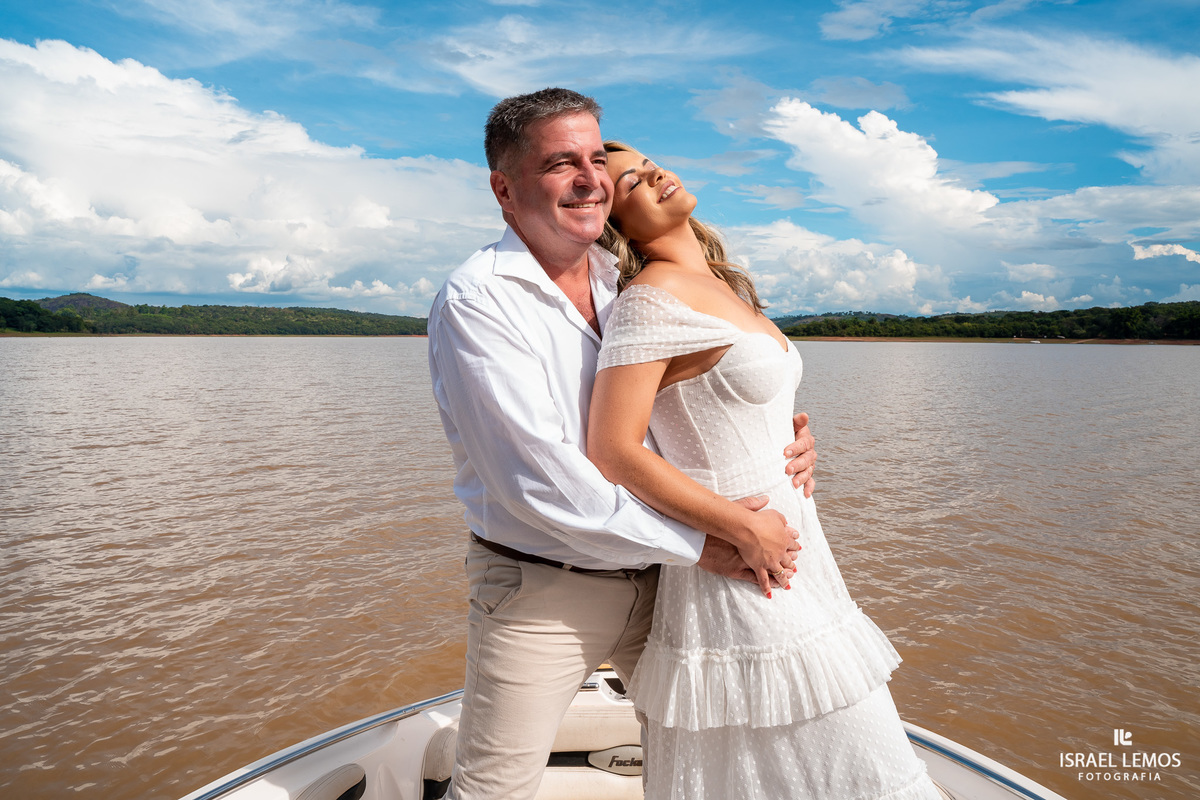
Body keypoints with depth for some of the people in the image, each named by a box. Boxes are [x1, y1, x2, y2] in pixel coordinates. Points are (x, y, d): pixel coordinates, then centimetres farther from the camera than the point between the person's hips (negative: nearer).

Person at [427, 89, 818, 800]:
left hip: (652, 576, 6)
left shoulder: (627, 284, 6)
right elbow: (541, 482, -24)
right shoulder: (476, 300, -15)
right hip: (540, 592, -6)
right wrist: (702, 542, -19)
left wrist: (784, 444, -5)